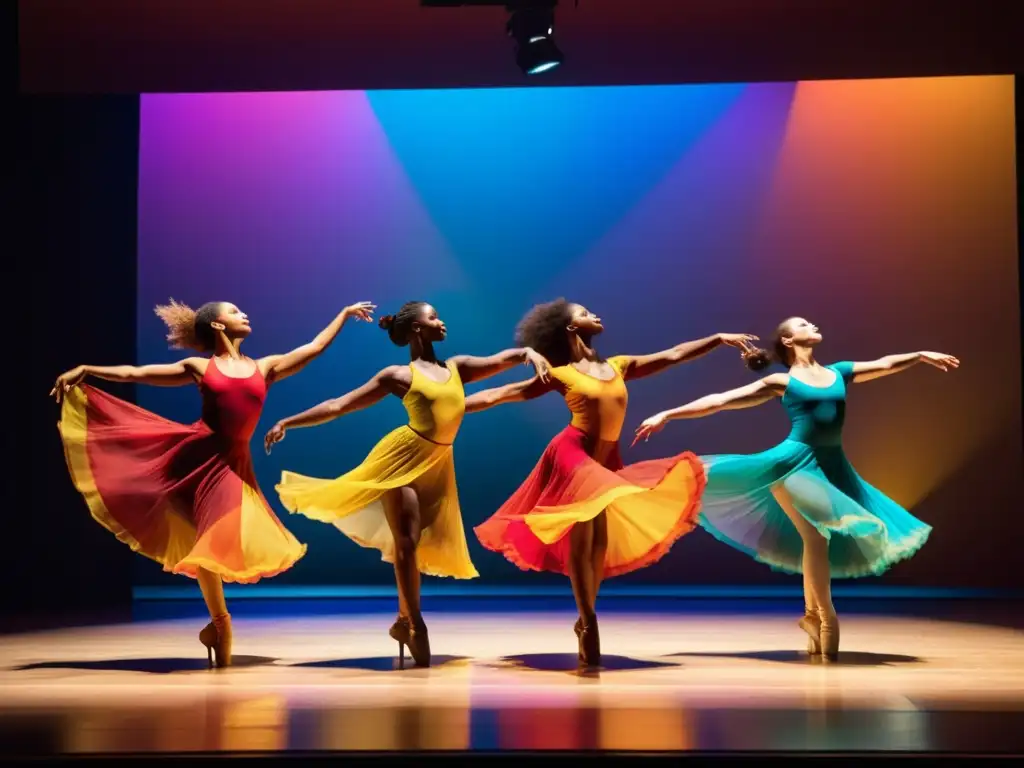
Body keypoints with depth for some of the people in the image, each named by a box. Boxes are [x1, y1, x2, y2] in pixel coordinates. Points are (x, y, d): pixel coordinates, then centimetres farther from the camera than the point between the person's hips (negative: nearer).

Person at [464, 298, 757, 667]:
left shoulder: (620, 365, 12)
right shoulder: (560, 375, -1)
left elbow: (673, 355, 14)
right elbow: (504, 393, 0)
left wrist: (719, 339, 11)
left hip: (606, 461, 5)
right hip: (573, 454, -5)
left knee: (600, 540, 3)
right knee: (580, 538, -12)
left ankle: (585, 619, 14)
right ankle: (588, 622, -5)